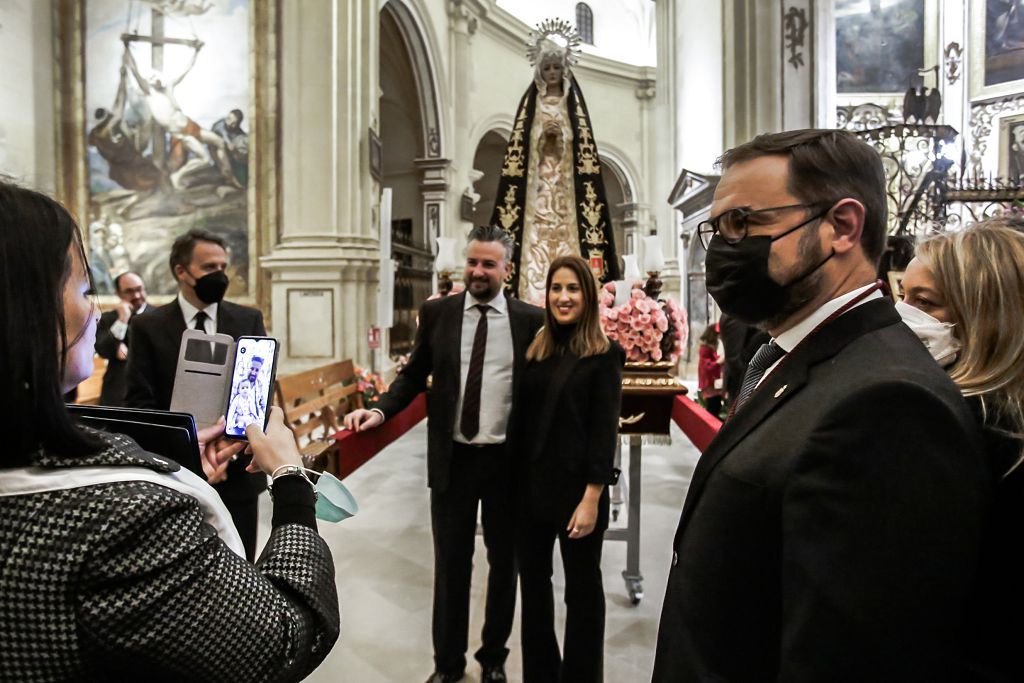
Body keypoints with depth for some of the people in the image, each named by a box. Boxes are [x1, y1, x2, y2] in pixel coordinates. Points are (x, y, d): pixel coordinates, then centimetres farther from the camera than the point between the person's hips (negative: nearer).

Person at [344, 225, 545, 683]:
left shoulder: (531, 320, -4)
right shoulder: (437, 313, 0)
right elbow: (414, 375, 5)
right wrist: (380, 410, -10)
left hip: (508, 460, 0)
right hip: (452, 457, 1)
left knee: (504, 563, 16)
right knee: (450, 564, 14)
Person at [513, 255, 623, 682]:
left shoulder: (603, 355, -8)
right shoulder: (536, 351, 6)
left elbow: (605, 432, -12)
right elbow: (523, 421, 6)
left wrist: (592, 499, -16)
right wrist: (515, 482, 3)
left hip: (576, 489, -5)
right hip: (531, 486, 5)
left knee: (582, 588, 12)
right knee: (533, 583, 17)